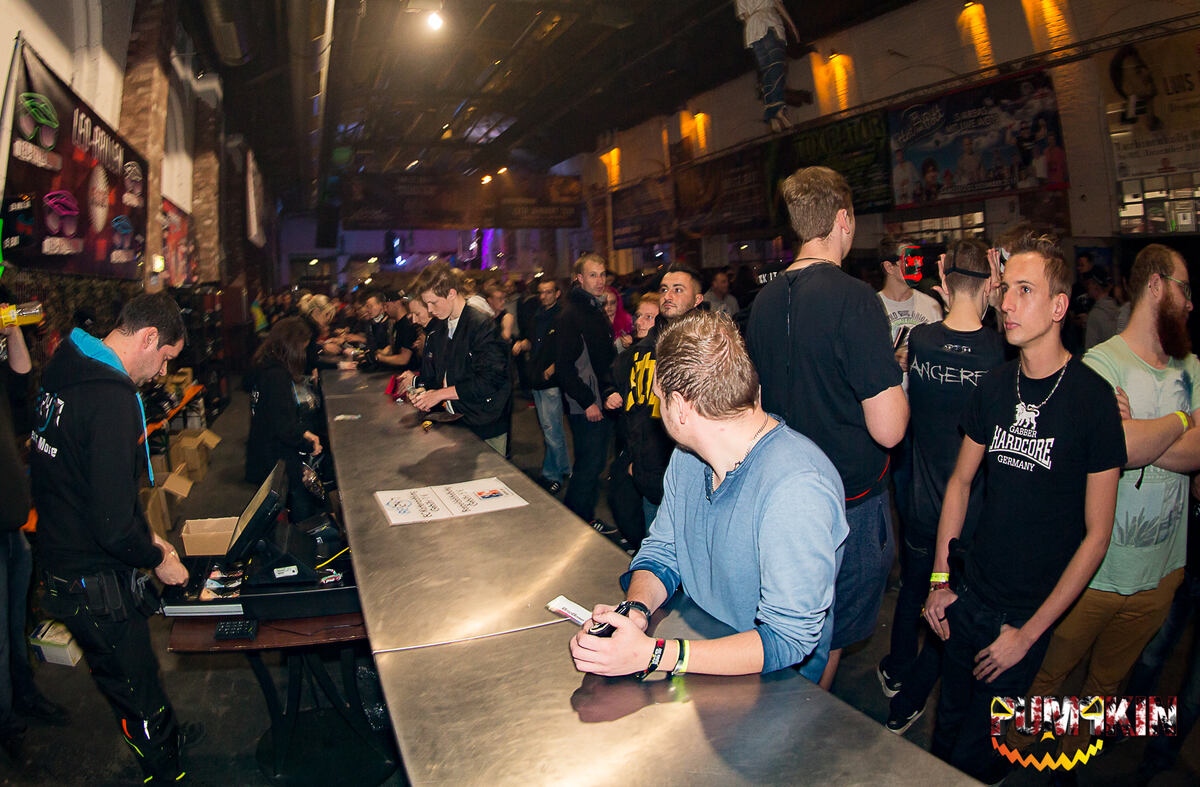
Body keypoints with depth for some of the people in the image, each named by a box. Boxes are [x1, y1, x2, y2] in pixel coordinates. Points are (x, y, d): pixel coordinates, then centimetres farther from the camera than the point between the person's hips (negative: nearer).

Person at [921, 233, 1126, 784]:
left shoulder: (1093, 398, -15)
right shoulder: (995, 387, -1)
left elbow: (1096, 533, -12)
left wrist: (1029, 632, -11)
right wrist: (941, 581, 5)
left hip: (1028, 612, -4)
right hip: (968, 594, 4)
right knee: (947, 725, 19)